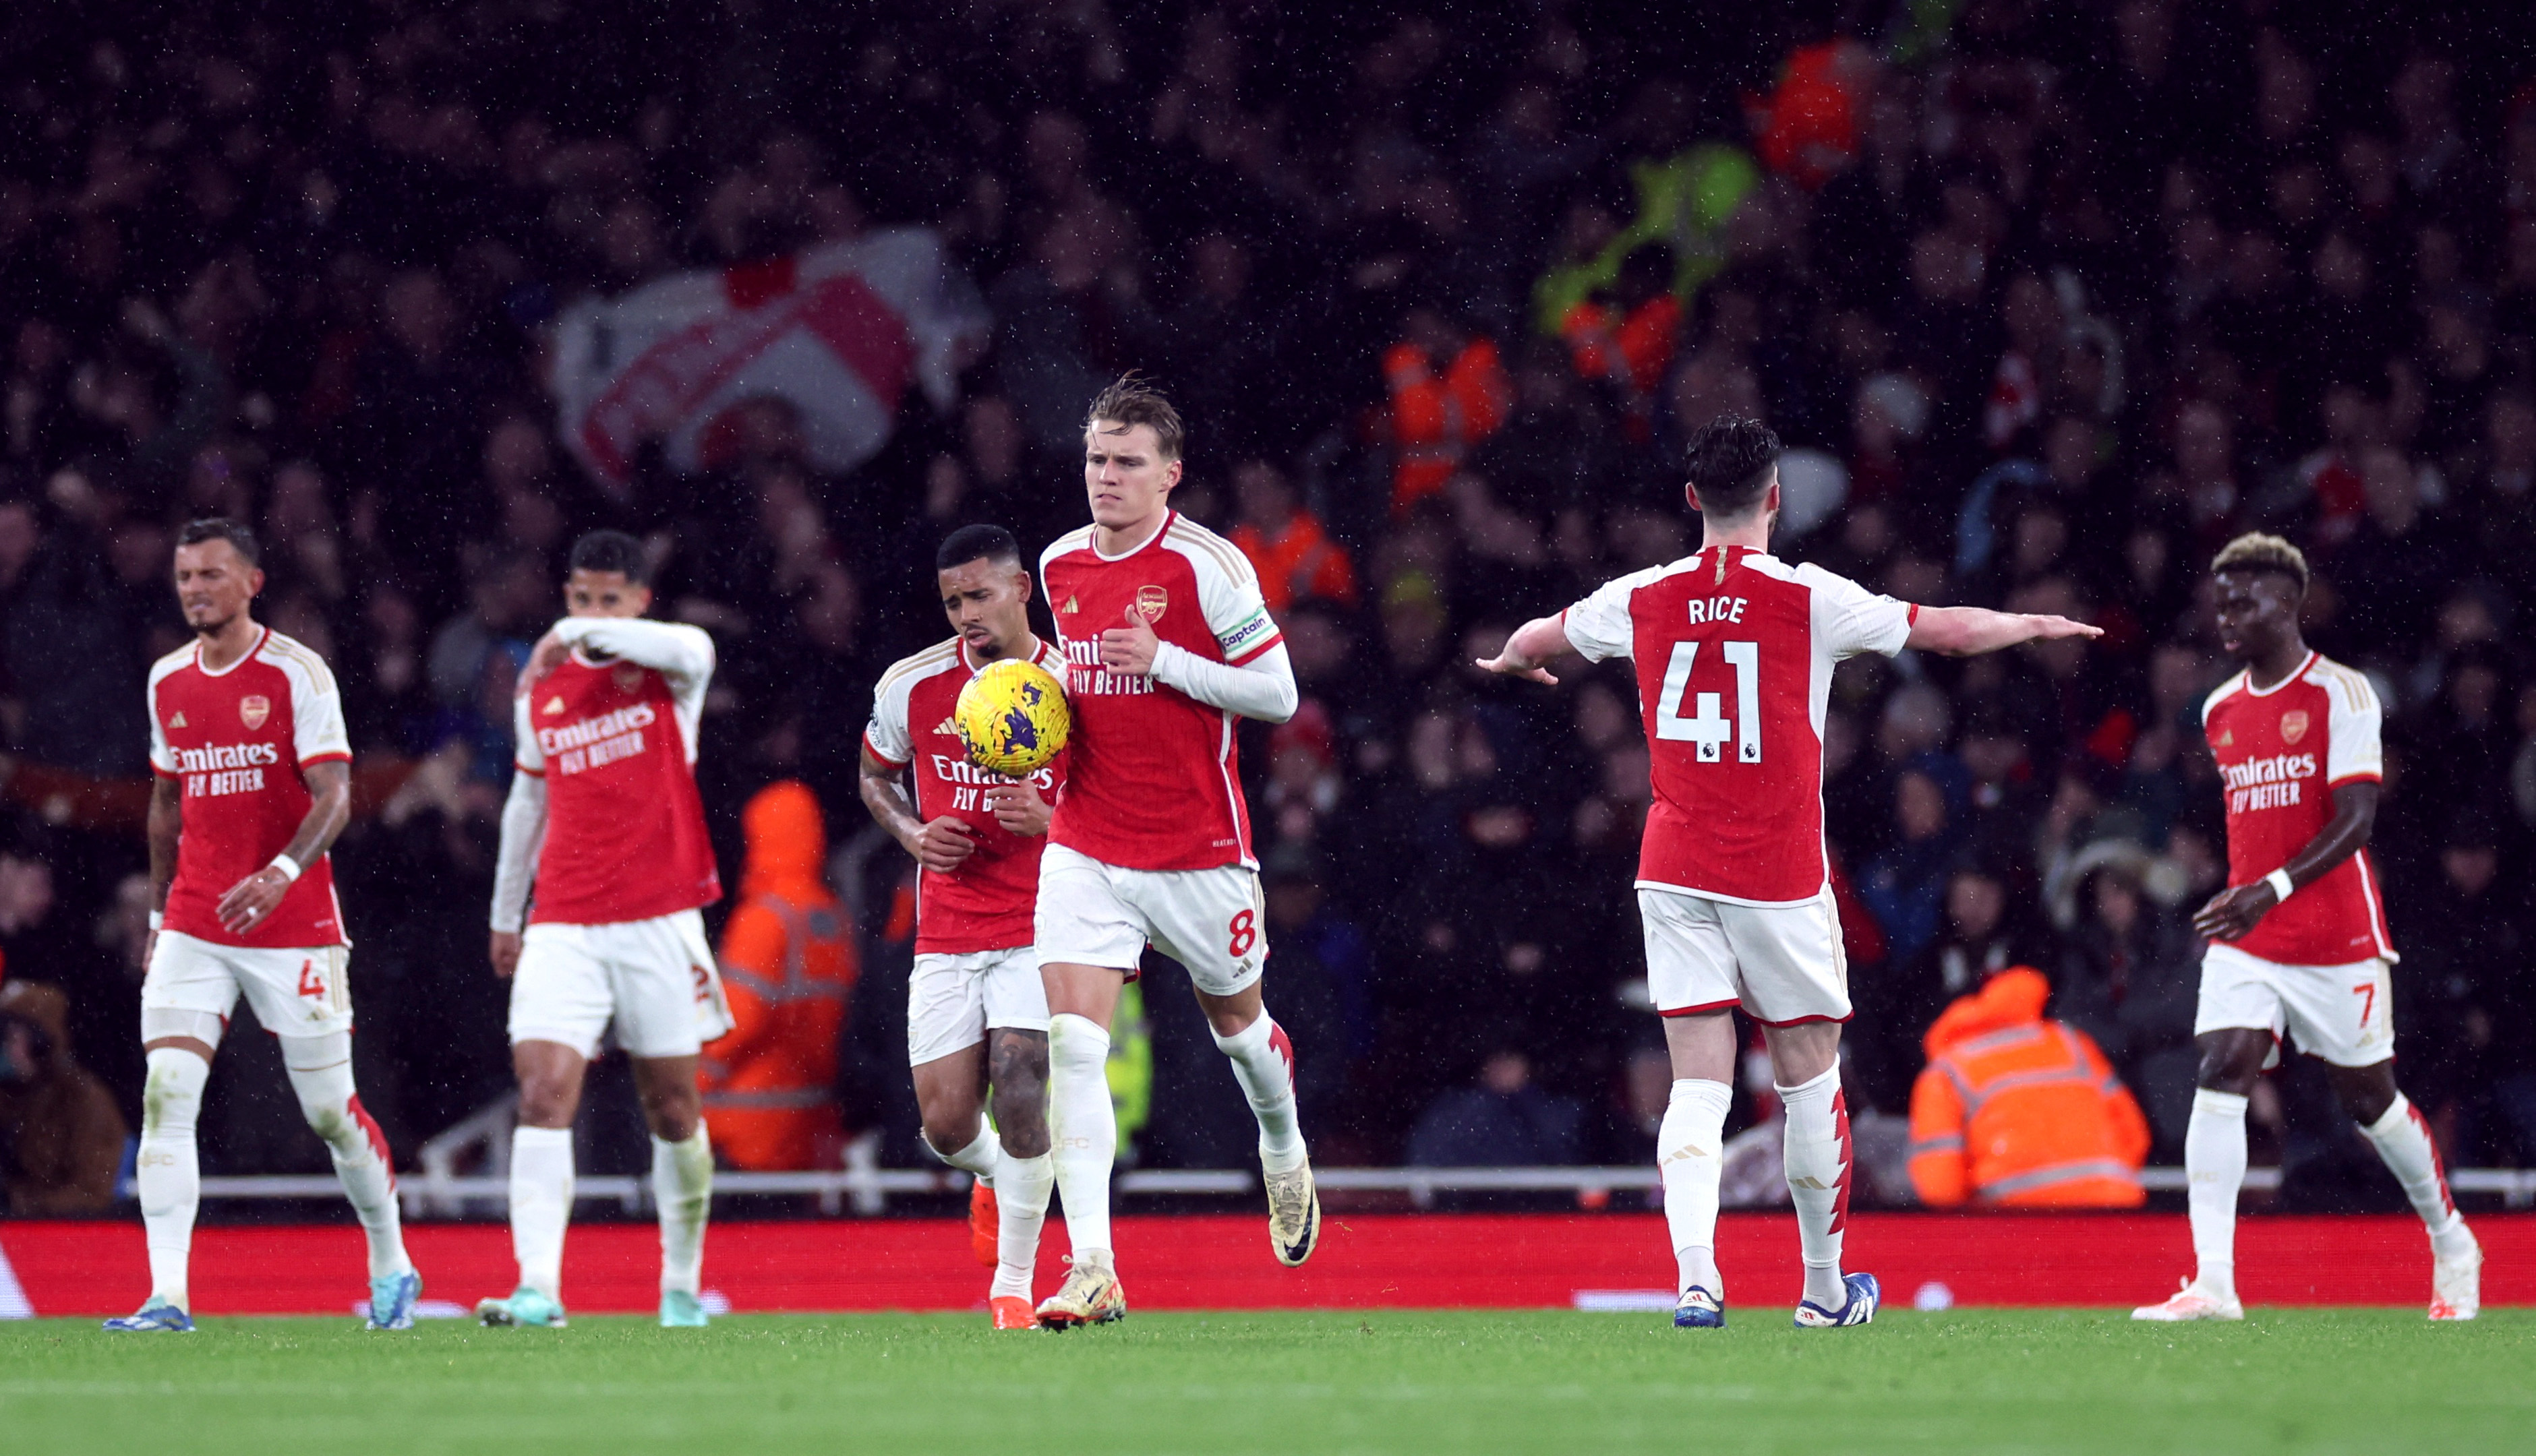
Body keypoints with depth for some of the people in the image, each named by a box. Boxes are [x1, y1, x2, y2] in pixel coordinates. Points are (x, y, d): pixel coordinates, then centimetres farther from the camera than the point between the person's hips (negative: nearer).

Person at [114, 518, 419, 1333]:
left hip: (293, 925, -4)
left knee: (329, 1108, 4)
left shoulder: (296, 674, -8)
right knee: (165, 1096, -12)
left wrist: (280, 874, -30)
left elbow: (334, 798, -13)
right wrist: (157, 913, 19)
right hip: (193, 924, 4)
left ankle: (391, 1267, 26)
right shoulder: (167, 682, 9)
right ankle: (166, 1297, -16)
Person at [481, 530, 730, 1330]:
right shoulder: (540, 689, 11)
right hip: (563, 925, 2)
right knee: (544, 1093, -15)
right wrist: (505, 913, 28)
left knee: (673, 1108, 7)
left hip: (660, 920, -2)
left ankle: (682, 1286, 24)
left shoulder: (670, 671, 0)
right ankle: (539, 1288, -25)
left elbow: (681, 647, -27)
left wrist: (580, 634, -32)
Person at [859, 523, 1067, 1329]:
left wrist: (1051, 823, -18)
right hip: (946, 939, 3)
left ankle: (1014, 1284, -6)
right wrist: (913, 834, -2)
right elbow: (875, 776, 18)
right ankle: (993, 1177, 36)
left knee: (1019, 1079, -21)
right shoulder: (913, 686, -1)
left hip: (1042, 928, -3)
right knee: (946, 1123, -3)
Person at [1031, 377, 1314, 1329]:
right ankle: (1093, 1271, -18)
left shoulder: (1206, 564, -11)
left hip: (1197, 848, -3)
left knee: (1235, 1020, 18)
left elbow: (1277, 693, -10)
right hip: (1086, 847, 3)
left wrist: (1166, 662, -19)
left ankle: (1285, 1152, 52)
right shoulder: (1060, 564, 6)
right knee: (1071, 1045, -13)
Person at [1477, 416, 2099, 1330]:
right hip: (1779, 877, -3)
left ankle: (1695, 1277, -20)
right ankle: (1825, 1287, 19)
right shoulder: (1809, 600, -7)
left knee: (1699, 1084, -2)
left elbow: (1535, 641, 22)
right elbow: (1949, 631, 4)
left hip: (1675, 874, 3)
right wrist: (2037, 627, 23)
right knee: (1810, 1076, 10)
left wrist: (1513, 659, 47)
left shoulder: (1643, 600, 2)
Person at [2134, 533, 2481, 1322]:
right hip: (2245, 937, 5)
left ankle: (2451, 1244, 31)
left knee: (2368, 1095, 7)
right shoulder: (2220, 710, 11)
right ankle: (2212, 1282, -22)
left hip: (2337, 936, -5)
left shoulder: (2341, 693, -9)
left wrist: (2275, 889, -28)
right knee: (2219, 1076, -15)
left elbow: (2355, 819, -17)